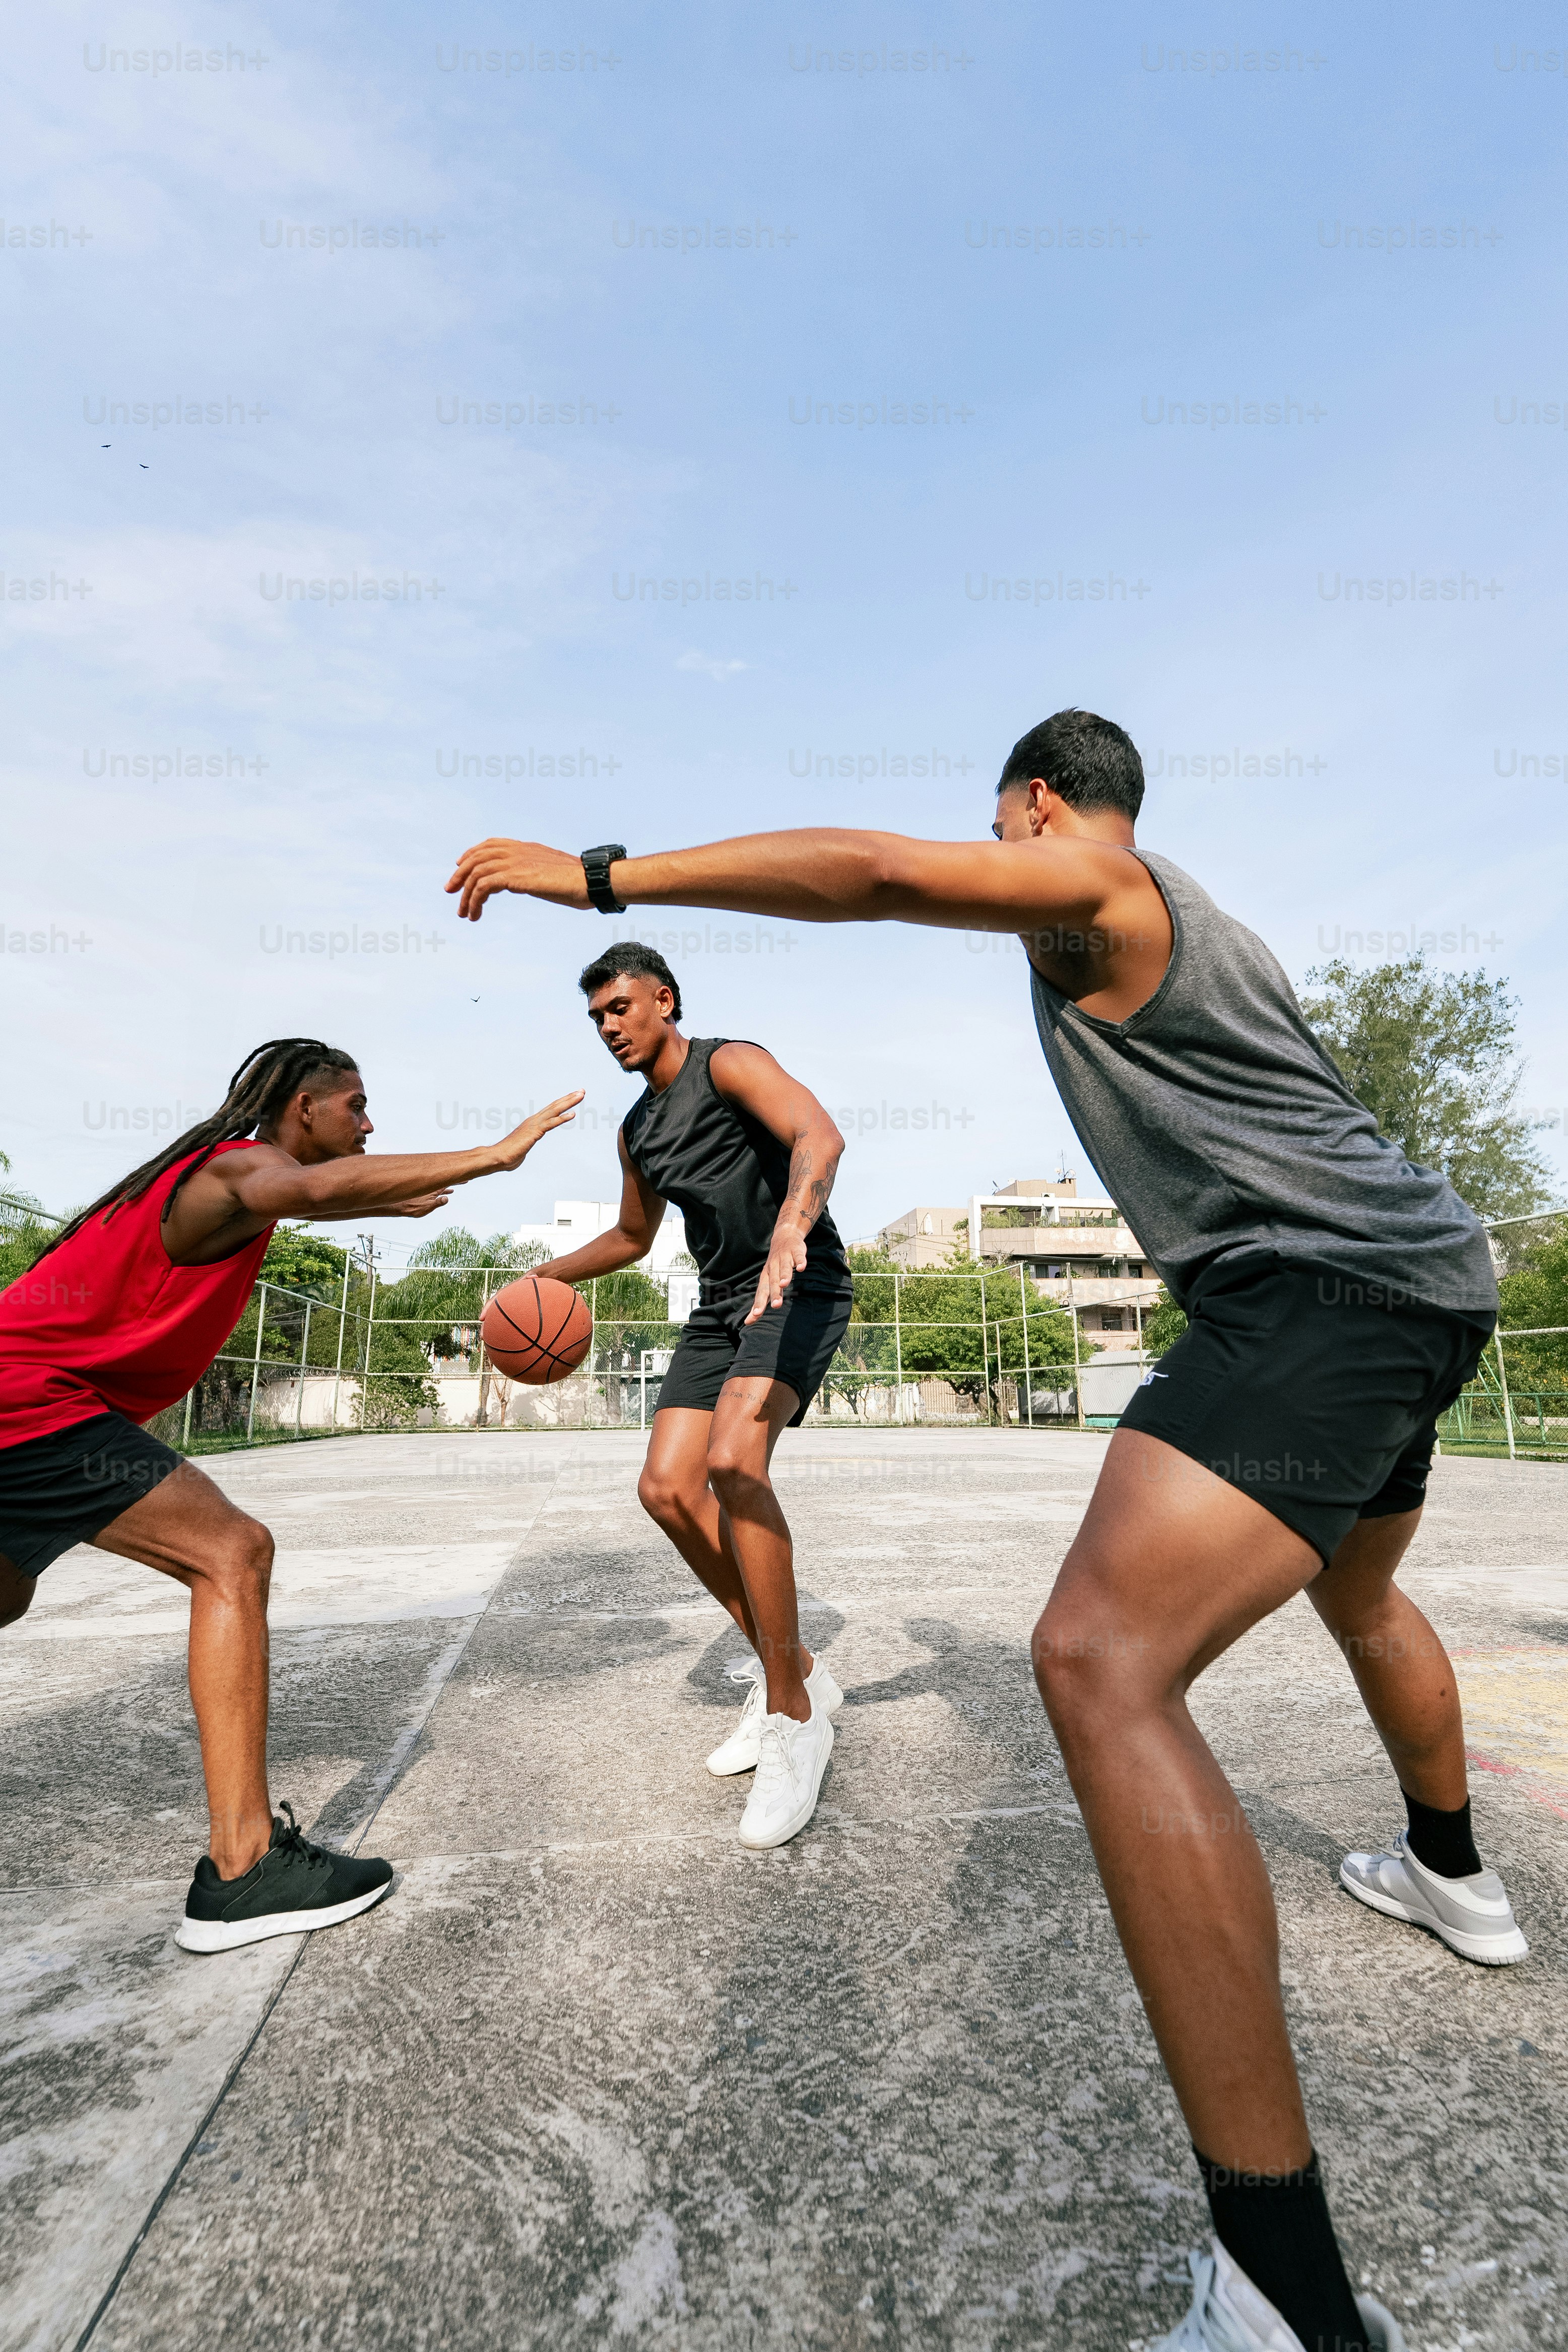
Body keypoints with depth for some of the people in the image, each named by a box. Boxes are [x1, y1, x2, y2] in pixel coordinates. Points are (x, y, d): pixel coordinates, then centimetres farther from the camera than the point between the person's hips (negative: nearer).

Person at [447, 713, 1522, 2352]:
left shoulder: (1091, 889, -4)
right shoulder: (1183, 916, 23)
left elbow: (868, 870, -19)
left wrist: (598, 874, -14)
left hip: (1323, 1283, -11)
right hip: (1419, 1273, 11)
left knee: (1101, 1661, -23)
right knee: (1358, 1595, 32)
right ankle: (1450, 1877, 55)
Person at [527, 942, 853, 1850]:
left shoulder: (729, 1063, -9)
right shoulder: (637, 1130, 15)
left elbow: (820, 1136, -29)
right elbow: (633, 1236, 30)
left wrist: (791, 1223, -48)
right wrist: (546, 1276, 23)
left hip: (803, 1289, -8)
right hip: (723, 1304, 8)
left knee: (734, 1463, -29)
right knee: (667, 1487, -3)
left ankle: (792, 1716, -13)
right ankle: (794, 1672, 12)